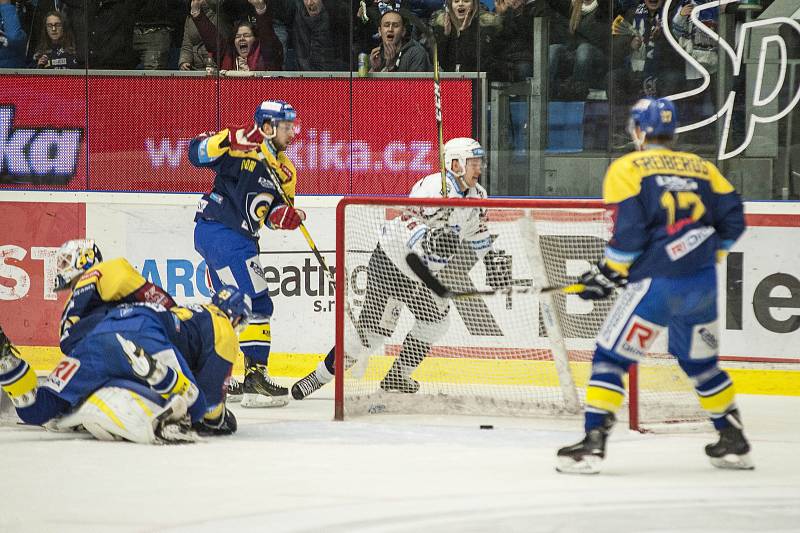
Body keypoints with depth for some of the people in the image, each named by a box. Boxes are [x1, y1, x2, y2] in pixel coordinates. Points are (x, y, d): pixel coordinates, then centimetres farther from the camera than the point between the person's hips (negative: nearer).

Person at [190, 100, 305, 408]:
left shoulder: (284, 170, 14)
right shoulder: (242, 148, -11)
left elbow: (274, 212, 15)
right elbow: (197, 154, -20)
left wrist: (284, 216, -8)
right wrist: (229, 140, -35)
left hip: (239, 239, 10)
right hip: (219, 232, -10)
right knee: (257, 304, -13)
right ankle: (255, 378, -13)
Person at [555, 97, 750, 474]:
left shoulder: (626, 169, -2)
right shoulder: (702, 167, 14)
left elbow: (629, 232, -11)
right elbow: (731, 221, 11)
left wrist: (606, 273, 1)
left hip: (656, 283, -5)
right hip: (703, 286, 5)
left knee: (611, 355, 2)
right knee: (700, 361, 23)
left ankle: (593, 443, -8)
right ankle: (734, 443, 28)